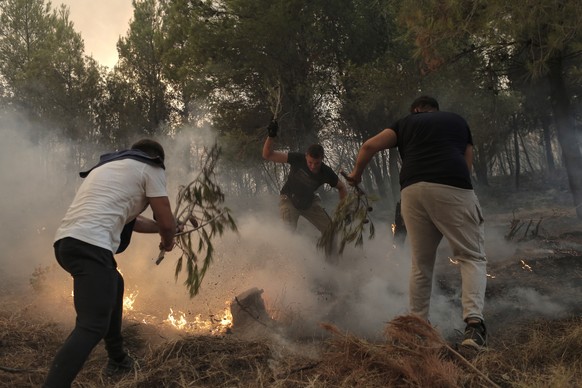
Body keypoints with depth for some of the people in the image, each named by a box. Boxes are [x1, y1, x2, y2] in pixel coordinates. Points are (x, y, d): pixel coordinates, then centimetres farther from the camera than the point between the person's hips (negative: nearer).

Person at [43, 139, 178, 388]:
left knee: (114, 285, 29)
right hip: (90, 245, -9)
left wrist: (159, 228, 48)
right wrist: (167, 241, 26)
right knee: (93, 326, -12)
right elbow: (167, 223, 3)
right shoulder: (150, 168, 7)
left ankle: (117, 360, 36)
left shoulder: (107, 166, 30)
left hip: (65, 241, 9)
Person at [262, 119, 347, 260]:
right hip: (288, 200, -3)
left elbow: (341, 187, -1)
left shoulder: (326, 173, -22)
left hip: (309, 202, 3)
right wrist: (271, 136, -42)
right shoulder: (297, 159, -28)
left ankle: (330, 260, 14)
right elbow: (267, 155, -27)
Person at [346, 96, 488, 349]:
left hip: (412, 190, 2)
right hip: (453, 188, -1)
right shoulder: (458, 121, 29)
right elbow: (468, 164, 23)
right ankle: (473, 323, -15)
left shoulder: (406, 123, 26)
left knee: (421, 264, 12)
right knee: (472, 257, 3)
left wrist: (356, 173, 30)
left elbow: (369, 146, 15)